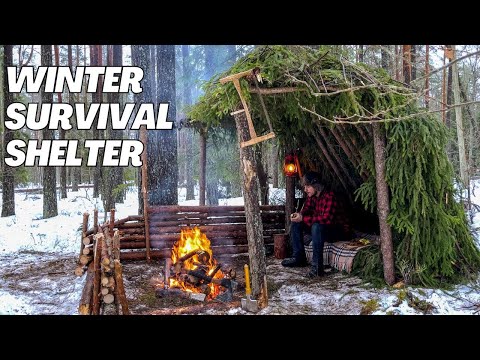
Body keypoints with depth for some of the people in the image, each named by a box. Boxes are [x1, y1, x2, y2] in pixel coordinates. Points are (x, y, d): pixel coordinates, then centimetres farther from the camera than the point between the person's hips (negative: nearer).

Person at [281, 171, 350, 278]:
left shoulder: (330, 197, -26)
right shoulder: (311, 196, 0)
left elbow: (326, 219, -37)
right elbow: (306, 210, 9)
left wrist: (303, 219, -34)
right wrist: (298, 215, -16)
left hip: (339, 231, -9)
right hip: (321, 228, 9)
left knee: (317, 227, -38)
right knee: (295, 224, 1)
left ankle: (317, 267, -35)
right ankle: (299, 258, 5)